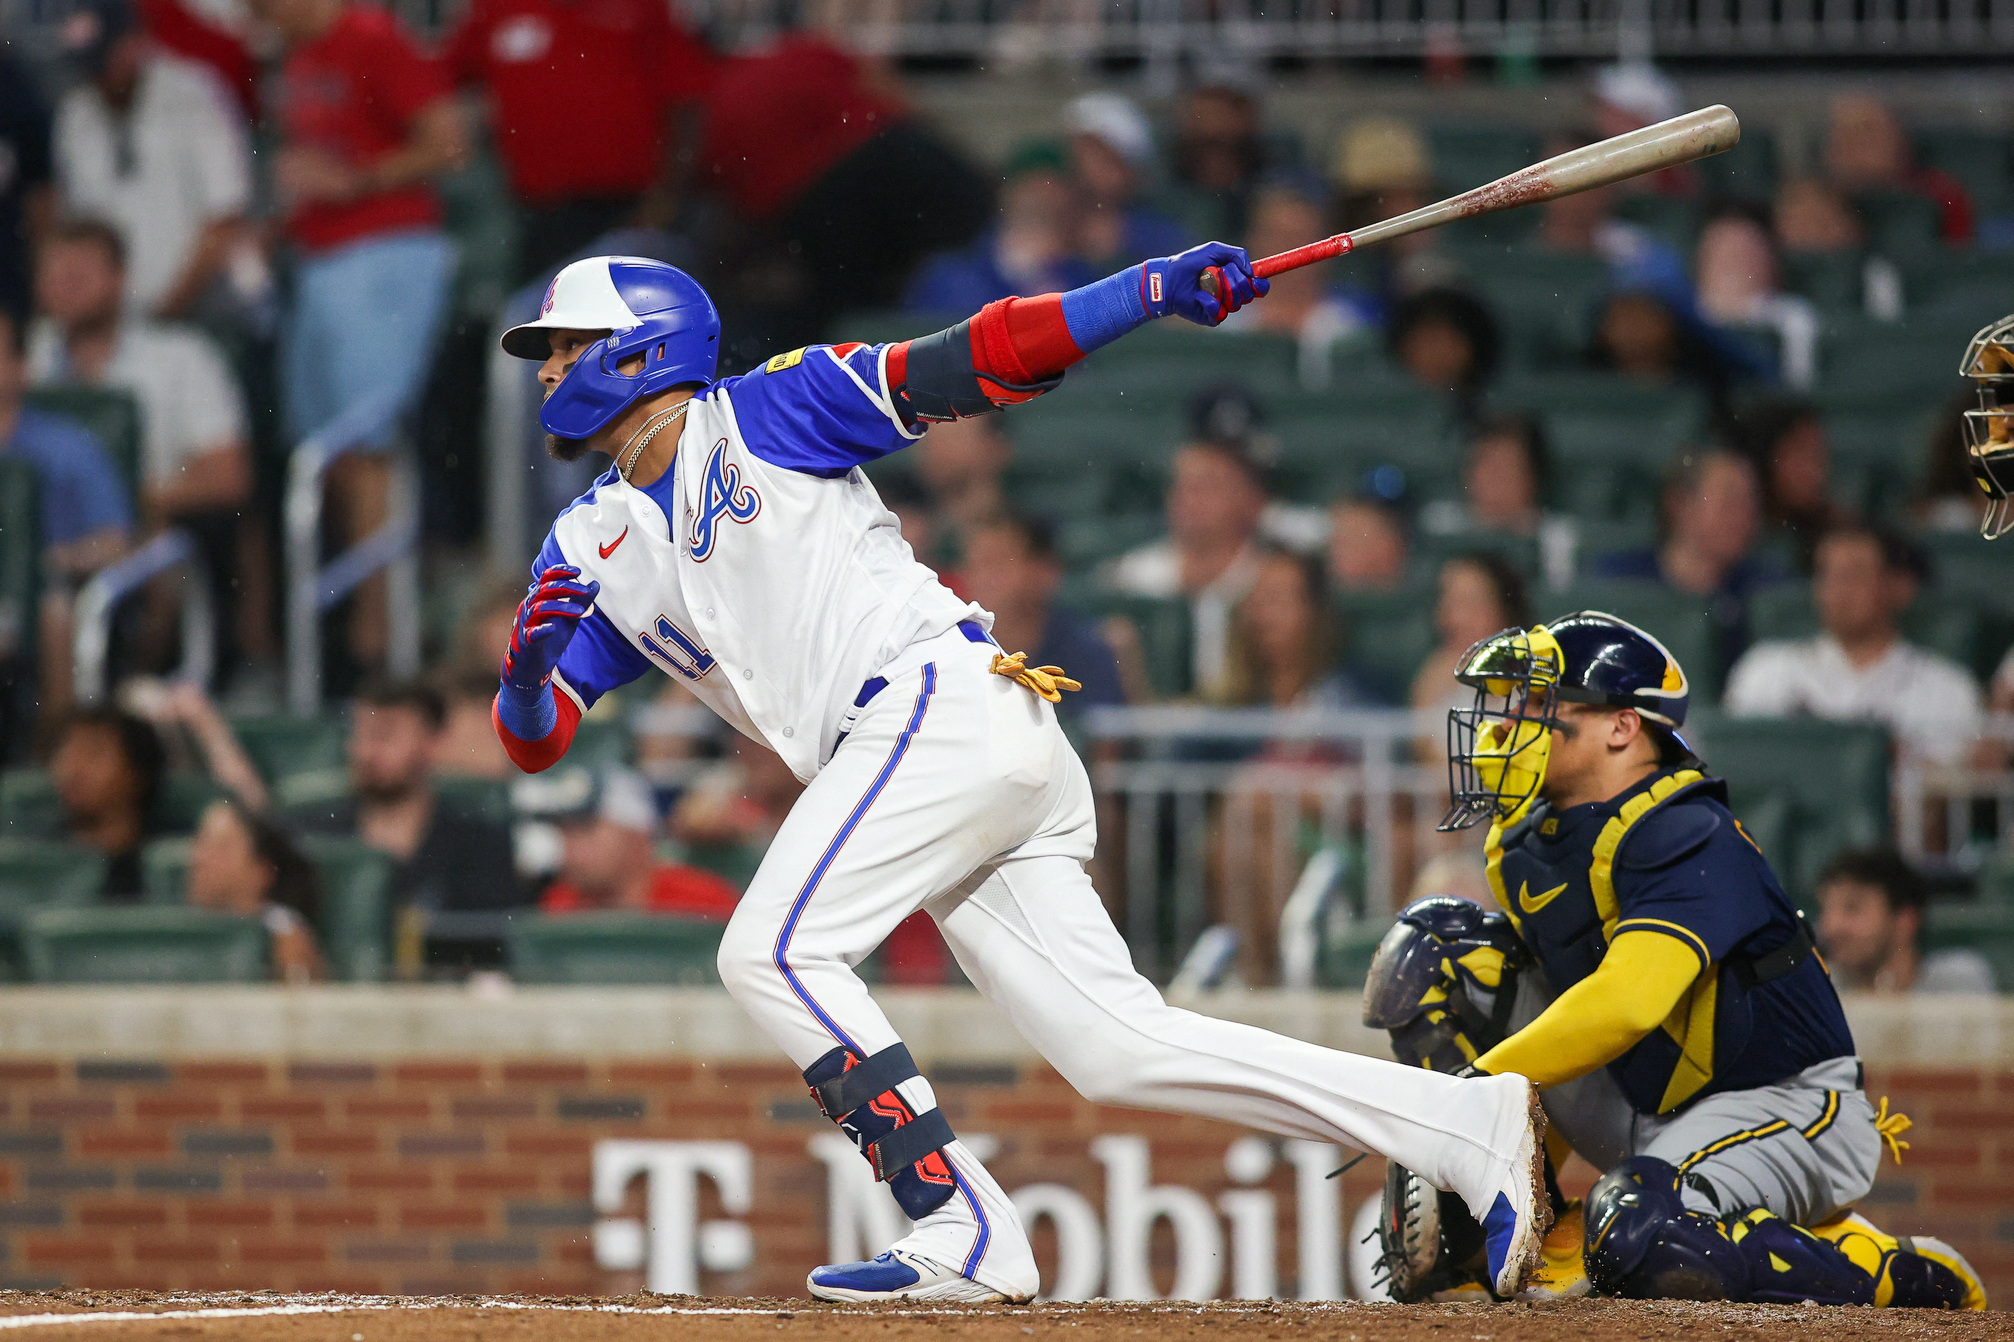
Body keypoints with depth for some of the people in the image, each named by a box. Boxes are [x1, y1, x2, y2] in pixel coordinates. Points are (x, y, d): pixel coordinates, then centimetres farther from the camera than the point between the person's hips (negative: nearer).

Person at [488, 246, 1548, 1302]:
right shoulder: (589, 550, 22)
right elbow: (532, 739, 14)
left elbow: (975, 361, -2)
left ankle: (965, 1233, -21)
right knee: (1117, 1048, -2)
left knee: (773, 951, -18)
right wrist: (527, 664, -10)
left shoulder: (765, 413, 5)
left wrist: (1155, 287, -14)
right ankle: (1463, 1124, -4)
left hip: (944, 695, -7)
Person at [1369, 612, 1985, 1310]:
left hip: (1788, 1112, -8)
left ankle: (1903, 1275, -15)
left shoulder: (1684, 837, -22)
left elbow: (1626, 1004, -35)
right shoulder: (1521, 845, 6)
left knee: (1641, 1241, -39)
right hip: (1643, 1113, 8)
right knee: (1437, 947, 1)